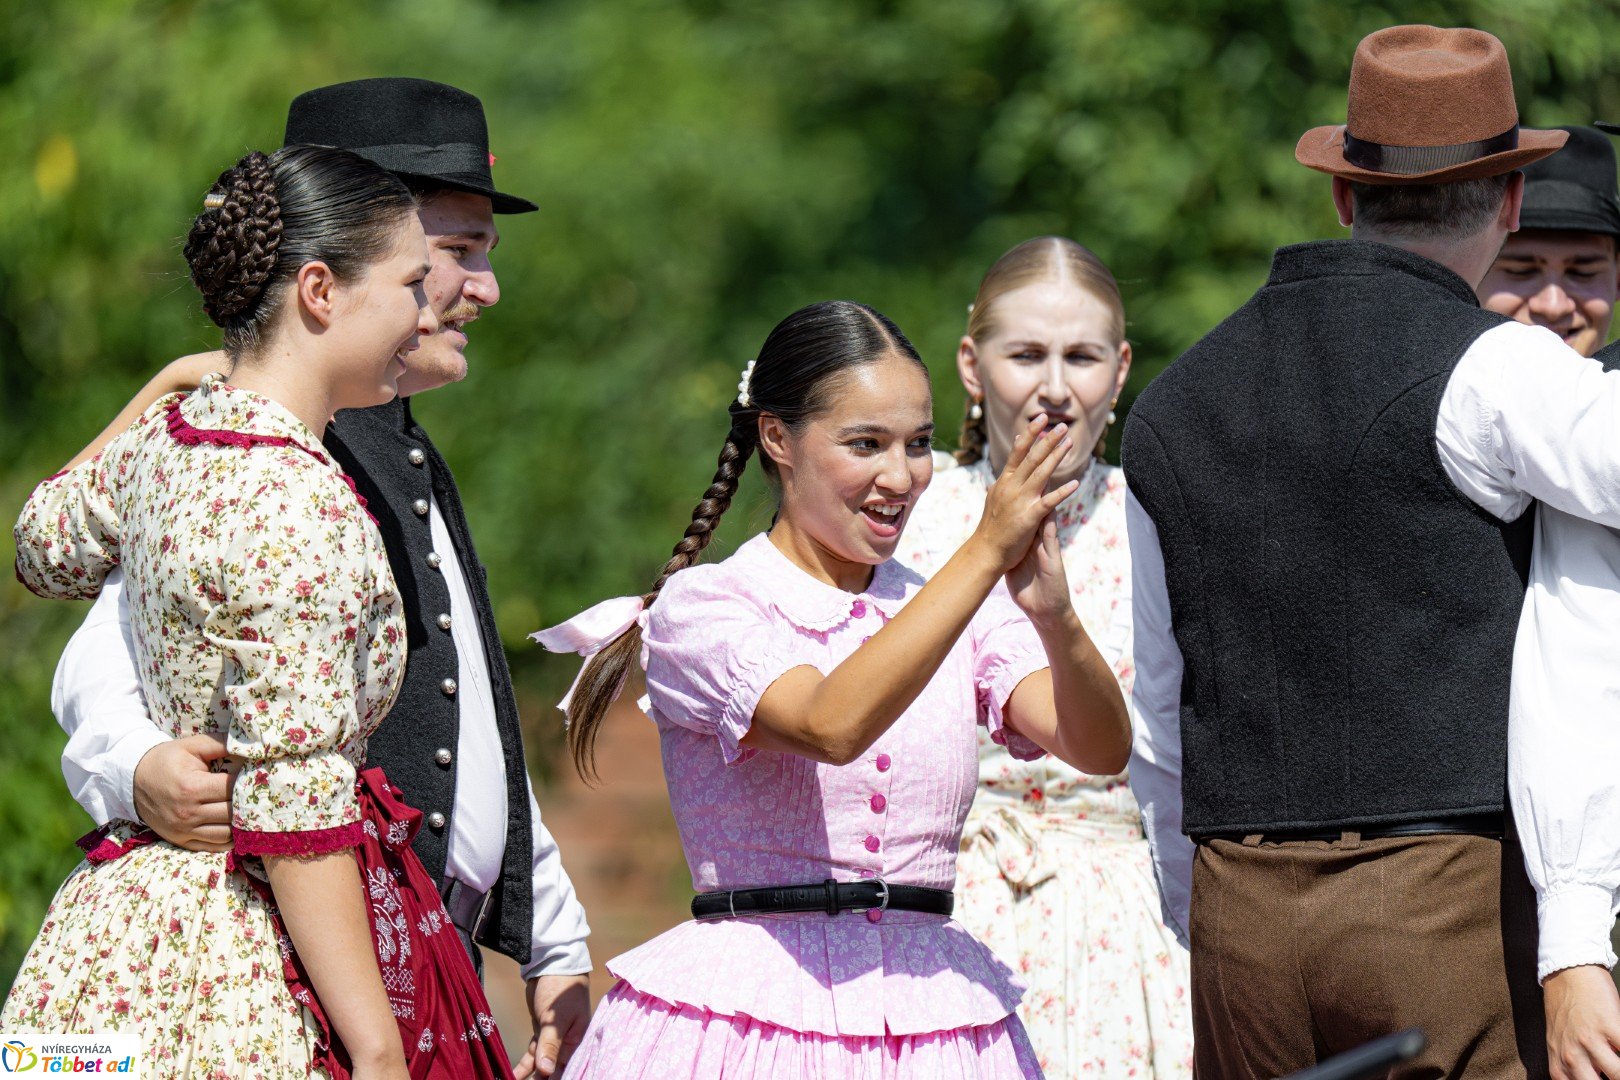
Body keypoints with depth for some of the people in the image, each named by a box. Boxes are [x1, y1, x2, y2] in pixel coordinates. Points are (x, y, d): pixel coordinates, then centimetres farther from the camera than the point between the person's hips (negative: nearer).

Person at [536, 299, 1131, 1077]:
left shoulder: (961, 611, 9)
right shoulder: (700, 607, -4)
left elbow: (1101, 750, -6)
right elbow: (831, 725, -22)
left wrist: (1054, 616, -25)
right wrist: (985, 554, -24)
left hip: (933, 1017, 4)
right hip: (750, 1009, -4)